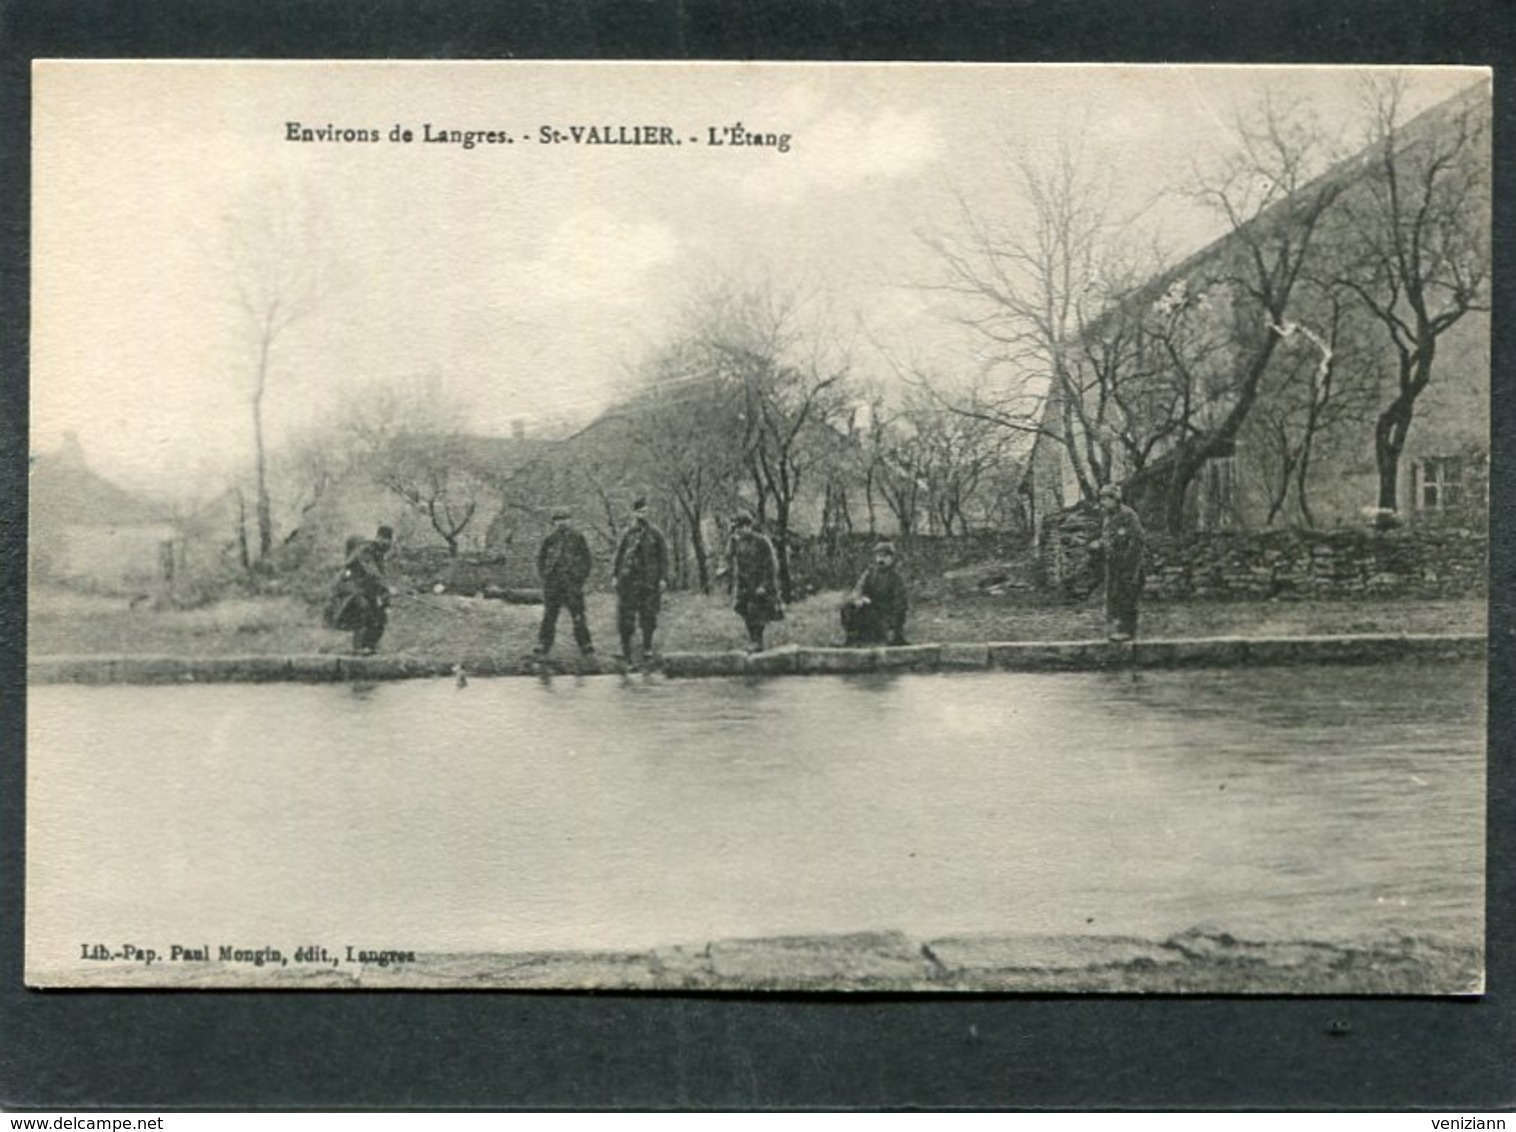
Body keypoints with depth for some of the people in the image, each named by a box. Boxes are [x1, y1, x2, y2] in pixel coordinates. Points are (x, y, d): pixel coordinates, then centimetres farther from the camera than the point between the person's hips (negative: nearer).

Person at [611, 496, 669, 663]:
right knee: (626, 614, -3)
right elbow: (619, 555, 9)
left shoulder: (656, 534, 5)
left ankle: (647, 647, 14)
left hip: (650, 580, 0)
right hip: (629, 579, 0)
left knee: (649, 615, 4)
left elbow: (663, 557, 3)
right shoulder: (628, 534, 7)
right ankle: (625, 648, 3)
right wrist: (614, 575, 0)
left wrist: (663, 578, -5)